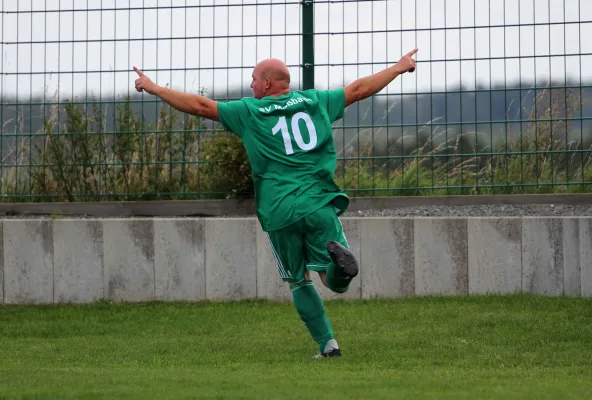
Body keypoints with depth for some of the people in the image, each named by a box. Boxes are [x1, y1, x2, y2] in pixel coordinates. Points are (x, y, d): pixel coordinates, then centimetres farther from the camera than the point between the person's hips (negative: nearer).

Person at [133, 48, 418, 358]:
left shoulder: (248, 112, 5)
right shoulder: (315, 101, 12)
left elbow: (201, 106, 5)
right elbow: (359, 89, 20)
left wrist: (154, 89, 15)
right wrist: (399, 68, 34)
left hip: (279, 214, -1)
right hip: (320, 205, 1)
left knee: (299, 282, 15)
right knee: (336, 283, 2)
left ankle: (327, 343, 4)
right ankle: (337, 253, -32)